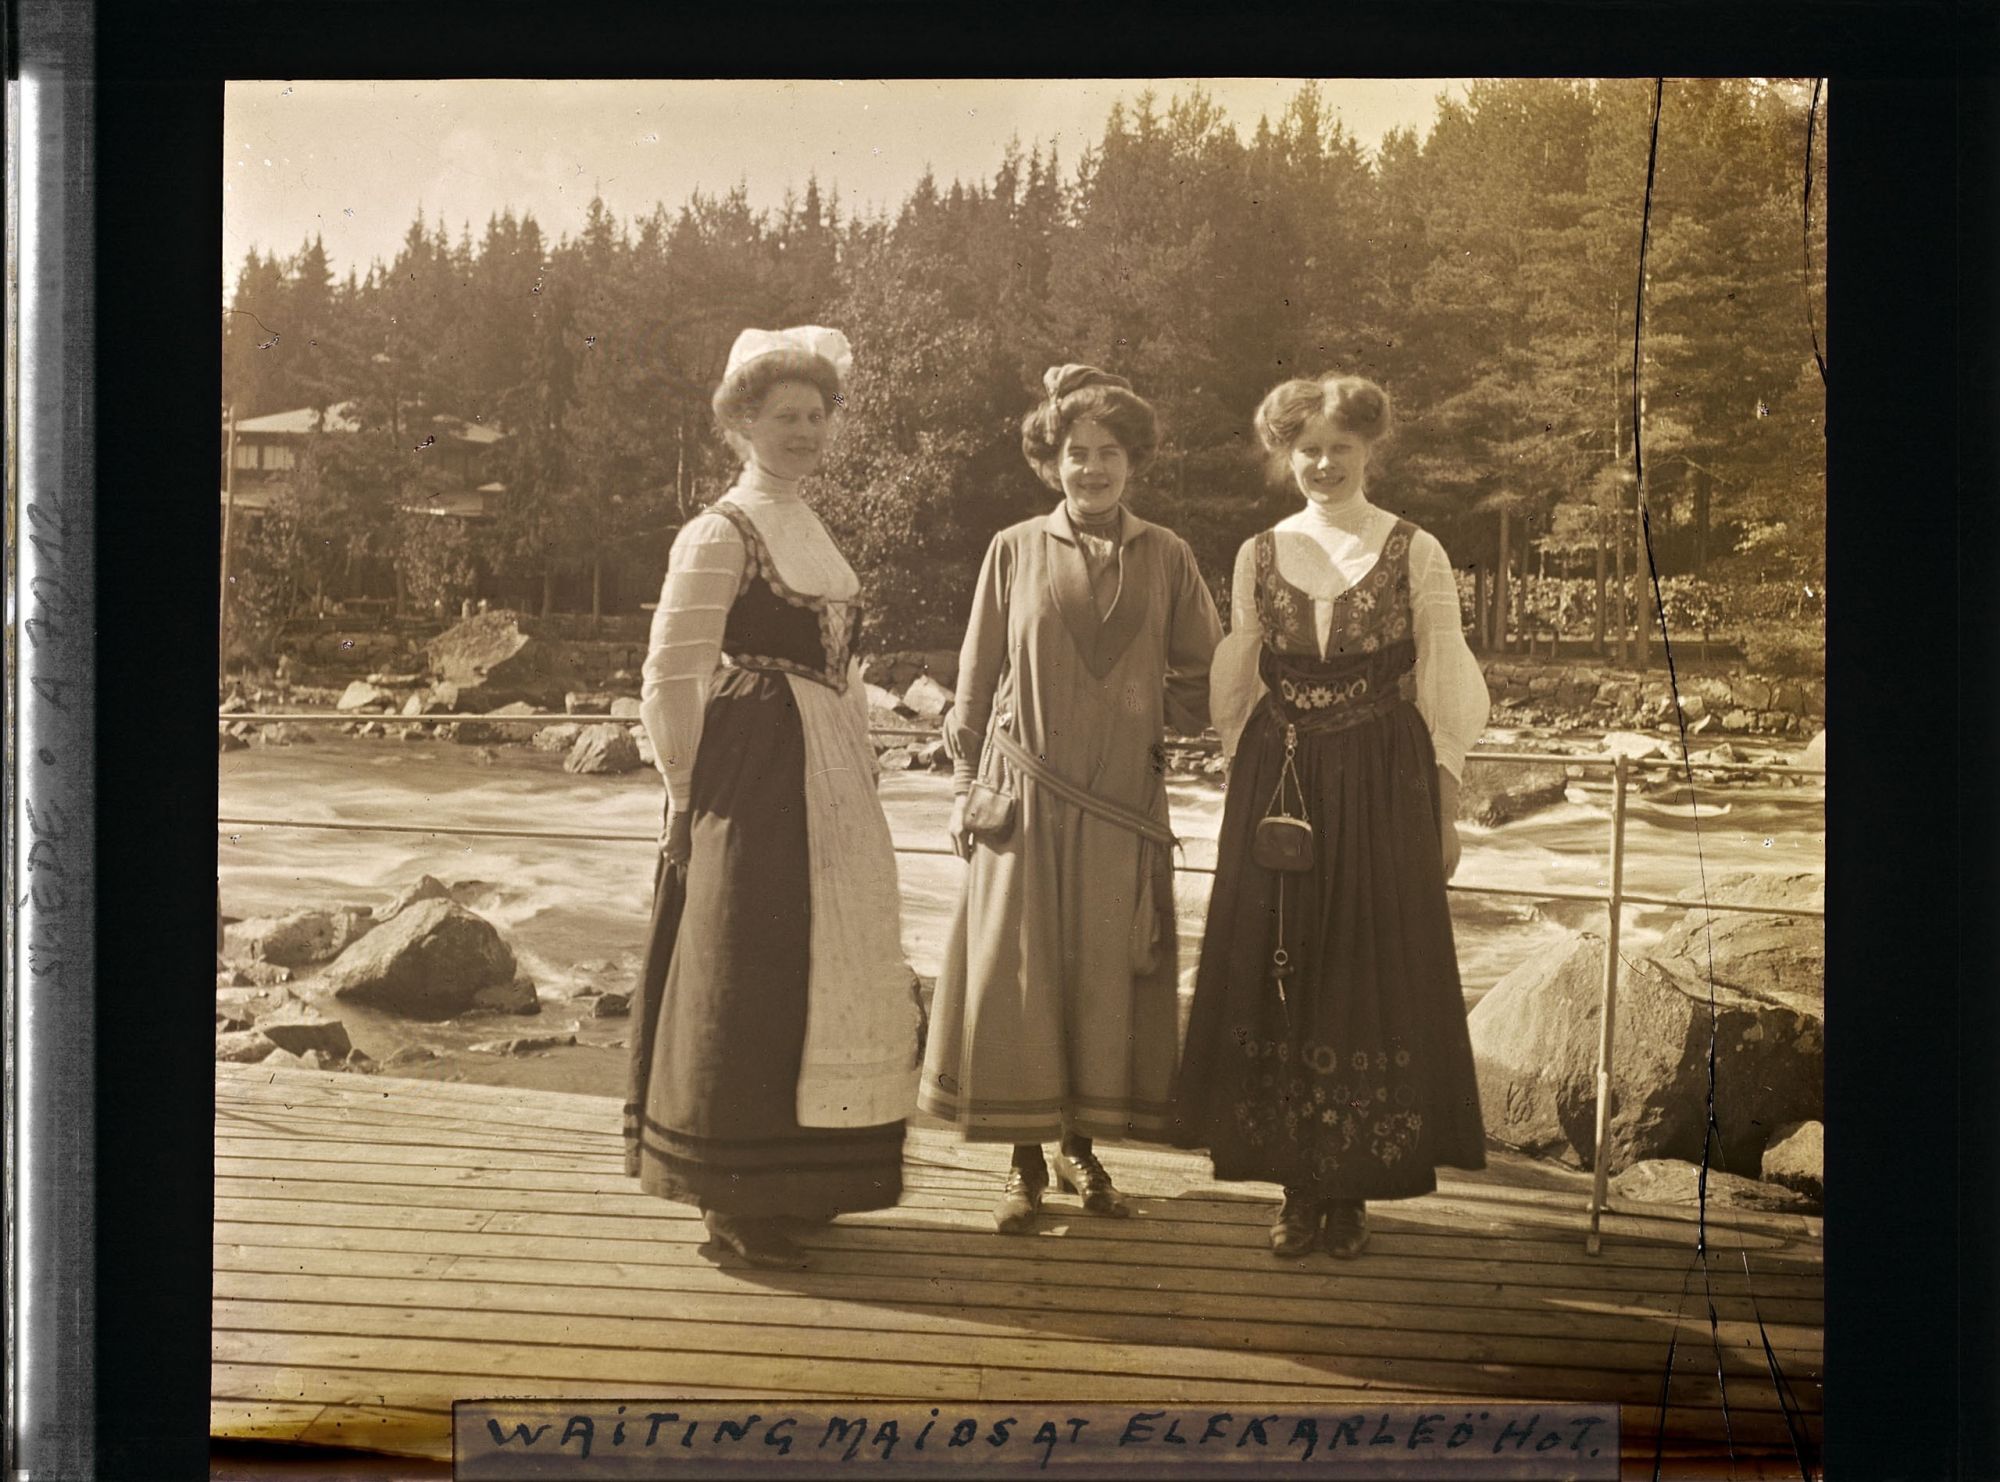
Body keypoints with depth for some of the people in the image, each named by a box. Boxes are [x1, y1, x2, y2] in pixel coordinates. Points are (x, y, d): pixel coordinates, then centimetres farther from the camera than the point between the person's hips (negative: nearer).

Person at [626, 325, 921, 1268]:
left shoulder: (812, 532, 16)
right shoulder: (720, 533, -9)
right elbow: (670, 675, -14)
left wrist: (859, 768, 13)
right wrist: (687, 786, -12)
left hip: (829, 790, 9)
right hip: (751, 781, -9)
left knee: (824, 970, 12)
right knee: (744, 976, -3)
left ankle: (800, 1181, 24)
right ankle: (734, 1200, 6)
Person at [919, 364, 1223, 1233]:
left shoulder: (1165, 556, 5)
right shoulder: (1015, 551, 3)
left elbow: (1205, 675, 11)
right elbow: (977, 675, 6)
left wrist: (1153, 715, -3)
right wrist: (968, 786, 3)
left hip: (1123, 803, 1)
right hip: (1025, 798, -1)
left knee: (1107, 975, 5)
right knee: (1016, 972, 0)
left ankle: (1082, 1145, 19)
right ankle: (1025, 1160, 10)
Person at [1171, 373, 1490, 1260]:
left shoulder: (1415, 553, 1)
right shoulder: (1259, 556, 8)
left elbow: (1443, 691, 1)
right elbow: (1236, 690, 11)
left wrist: (1446, 814, -2)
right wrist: (1246, 795, 5)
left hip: (1384, 788, -2)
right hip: (1276, 789, 2)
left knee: (1375, 976, 0)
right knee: (1276, 977, 2)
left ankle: (1354, 1191, 9)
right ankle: (1298, 1187, 11)